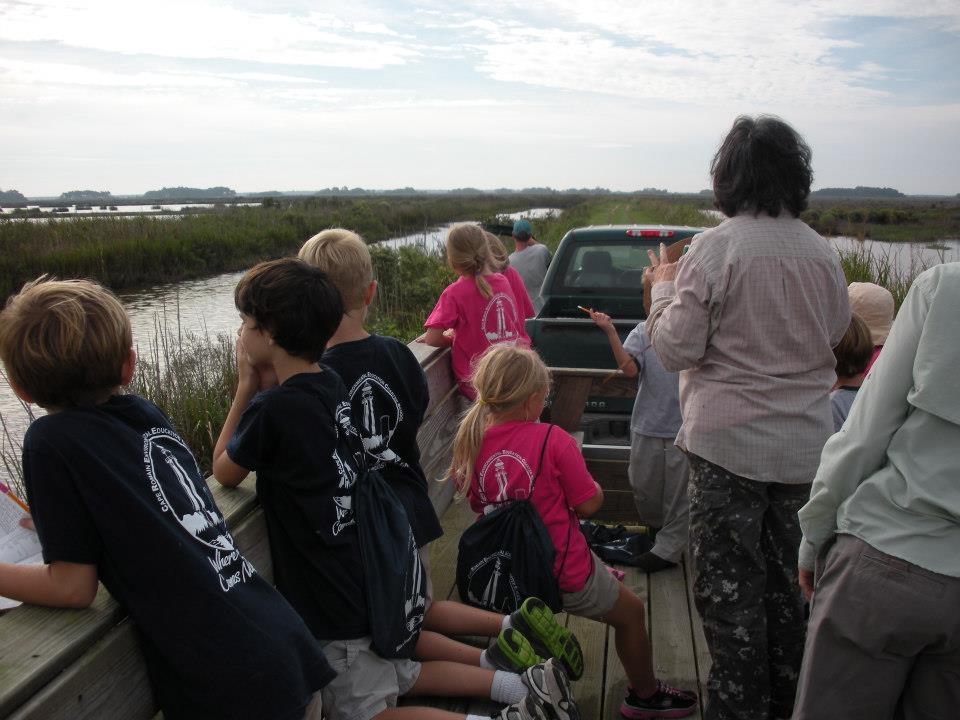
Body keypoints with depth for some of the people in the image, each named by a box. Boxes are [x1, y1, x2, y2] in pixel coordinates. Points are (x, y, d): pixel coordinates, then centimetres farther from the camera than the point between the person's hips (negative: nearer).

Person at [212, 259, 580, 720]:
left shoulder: (270, 410, -22)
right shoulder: (332, 386, 0)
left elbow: (224, 472, -4)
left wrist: (245, 384, -2)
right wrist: (257, 389, 2)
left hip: (329, 598, -8)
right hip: (368, 574, 8)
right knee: (401, 678, 25)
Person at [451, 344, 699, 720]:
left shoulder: (469, 440, -7)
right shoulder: (552, 440, -21)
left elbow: (478, 504, 7)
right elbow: (588, 504, -14)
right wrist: (586, 478, 6)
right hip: (562, 572, -5)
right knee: (631, 611, 21)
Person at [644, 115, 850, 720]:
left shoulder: (716, 248, -15)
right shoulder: (823, 252, 3)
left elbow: (675, 349, -13)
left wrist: (664, 287, 2)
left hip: (730, 442, -6)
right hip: (806, 442, 6)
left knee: (730, 583, 6)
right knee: (789, 578, 19)